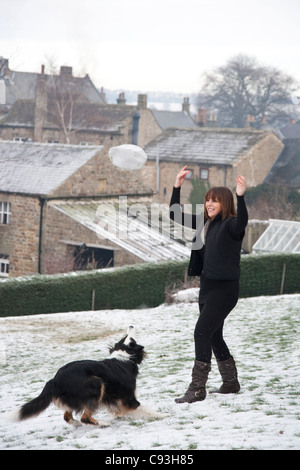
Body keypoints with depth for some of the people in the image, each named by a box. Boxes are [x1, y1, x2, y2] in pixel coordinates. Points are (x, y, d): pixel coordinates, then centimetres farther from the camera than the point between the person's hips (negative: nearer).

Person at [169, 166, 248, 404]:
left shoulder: (230, 224, -11)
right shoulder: (205, 224, 10)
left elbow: (242, 222, -35)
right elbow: (175, 215, 14)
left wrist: (241, 197, -47)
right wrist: (177, 187, 5)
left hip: (225, 288, -9)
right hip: (207, 286, 9)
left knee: (202, 331, -16)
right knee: (214, 336, 16)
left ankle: (197, 389, -15)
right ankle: (231, 383, 30)